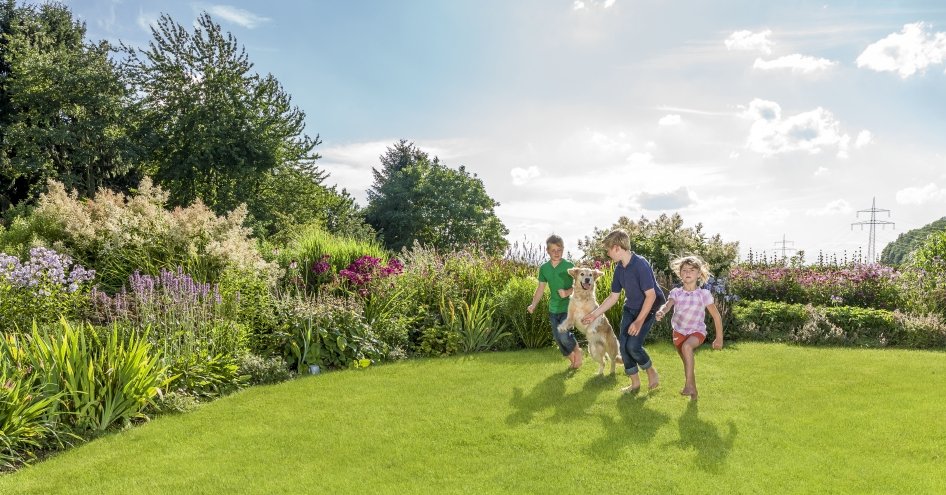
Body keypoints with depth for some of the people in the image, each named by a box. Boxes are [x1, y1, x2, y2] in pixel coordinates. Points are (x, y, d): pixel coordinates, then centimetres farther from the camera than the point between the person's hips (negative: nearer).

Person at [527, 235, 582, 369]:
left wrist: (568, 292, -27)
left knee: (563, 335, -18)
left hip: (568, 307, -5)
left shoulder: (569, 266, -11)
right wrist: (533, 305, 3)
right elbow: (541, 288, 10)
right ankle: (572, 360, 31)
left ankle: (577, 350, 13)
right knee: (557, 338, 8)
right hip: (553, 309, 5)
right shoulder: (544, 268, 1)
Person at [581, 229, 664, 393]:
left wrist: (639, 321, -29)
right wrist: (595, 314, 7)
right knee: (623, 343, -2)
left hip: (649, 308, -7)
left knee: (633, 345, -17)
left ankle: (652, 372, 10)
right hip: (630, 308, 7)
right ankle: (635, 383, 13)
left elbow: (651, 295, -26)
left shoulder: (640, 265, -26)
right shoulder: (619, 268, -2)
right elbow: (613, 297, 8)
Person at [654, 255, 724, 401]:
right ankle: (693, 391, 36)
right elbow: (667, 305, -24)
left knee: (687, 346, -35)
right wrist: (661, 312, -49)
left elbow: (716, 316, -4)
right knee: (687, 362, 14)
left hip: (697, 331, -3)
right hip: (679, 332, 3)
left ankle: (689, 384, -31)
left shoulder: (704, 294, -11)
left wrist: (719, 338, -1)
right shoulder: (676, 293, -6)